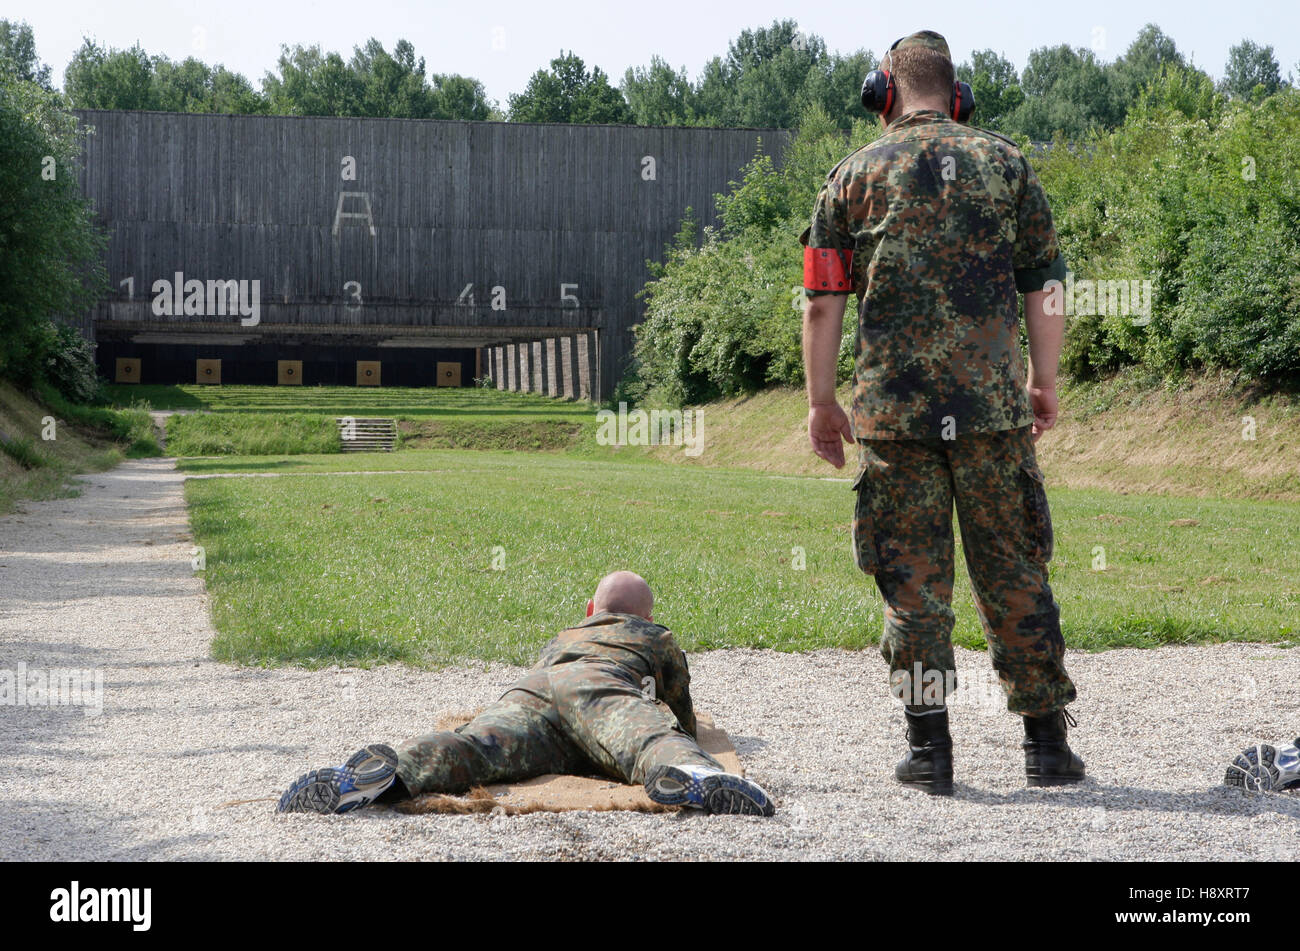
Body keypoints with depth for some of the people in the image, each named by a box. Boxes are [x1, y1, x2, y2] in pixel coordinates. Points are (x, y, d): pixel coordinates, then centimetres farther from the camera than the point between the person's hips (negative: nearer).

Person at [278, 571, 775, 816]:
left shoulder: (561, 638, 49)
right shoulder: (661, 640, 39)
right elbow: (686, 721, 43)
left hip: (528, 691, 3)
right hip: (600, 686, -2)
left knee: (476, 746, -25)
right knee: (654, 738, -30)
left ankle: (386, 769, -56)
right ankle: (690, 776, -66)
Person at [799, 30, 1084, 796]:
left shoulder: (854, 177, 5)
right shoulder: (1006, 164, 7)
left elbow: (822, 303, 3)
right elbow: (1044, 289, 7)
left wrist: (822, 401, 11)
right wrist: (1045, 384, 17)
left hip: (893, 409, 0)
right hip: (993, 403, 1)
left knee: (914, 579, 5)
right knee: (1013, 573, 8)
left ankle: (930, 750, 4)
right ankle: (1046, 743, 11)